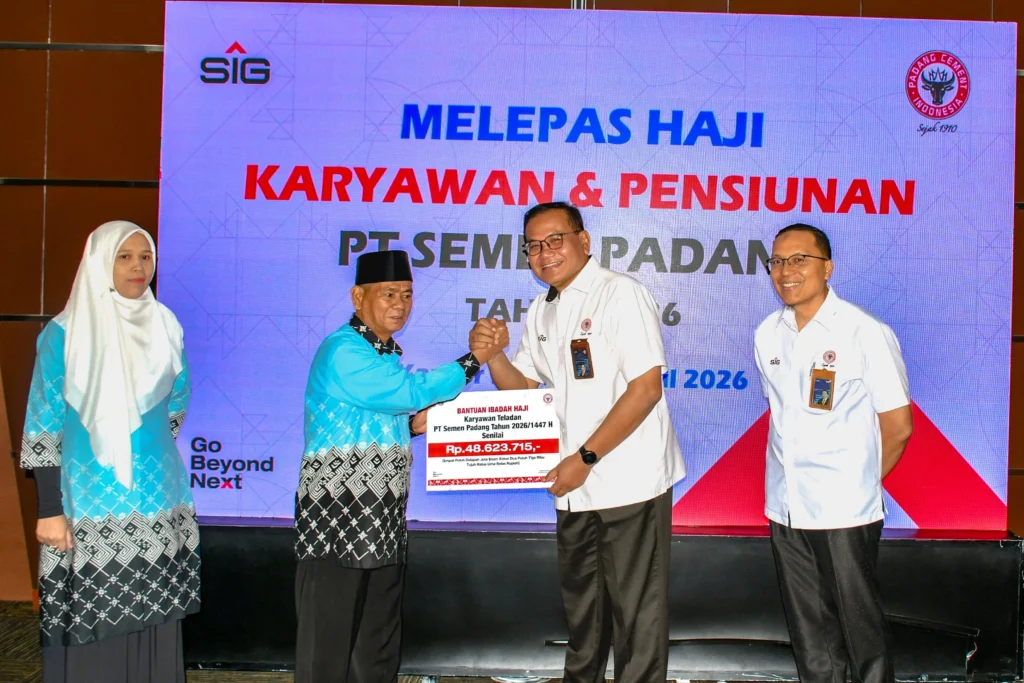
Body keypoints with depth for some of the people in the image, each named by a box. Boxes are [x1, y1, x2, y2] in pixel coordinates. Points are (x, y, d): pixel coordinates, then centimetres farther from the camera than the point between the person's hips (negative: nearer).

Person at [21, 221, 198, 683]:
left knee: (153, 622, 6)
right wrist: (49, 510, -11)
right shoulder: (65, 333, -6)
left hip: (156, 502, 4)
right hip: (89, 504, -3)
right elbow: (42, 427, -7)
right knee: (92, 631, -1)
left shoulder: (165, 327, 6)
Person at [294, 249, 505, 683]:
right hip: (336, 519, -9)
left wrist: (413, 425, 5)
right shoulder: (342, 352, -14)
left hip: (383, 521, 9)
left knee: (378, 648, 16)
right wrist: (474, 360, -13)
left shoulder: (388, 353, 15)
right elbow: (411, 391, -21)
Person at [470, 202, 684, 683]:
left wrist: (586, 457, -19)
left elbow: (646, 387, -19)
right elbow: (523, 391, 14)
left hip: (629, 482, -7)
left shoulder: (620, 294, -12)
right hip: (575, 485, 7)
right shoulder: (541, 311, 11)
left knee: (634, 606, 3)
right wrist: (493, 354, -6)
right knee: (581, 603, 20)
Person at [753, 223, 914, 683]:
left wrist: (859, 484, 5)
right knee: (809, 633, 14)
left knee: (861, 627, 6)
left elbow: (898, 425, -4)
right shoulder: (767, 335, 7)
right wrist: (795, 477, 10)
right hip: (785, 508, 5)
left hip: (844, 511, -5)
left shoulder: (866, 333, -9)